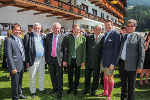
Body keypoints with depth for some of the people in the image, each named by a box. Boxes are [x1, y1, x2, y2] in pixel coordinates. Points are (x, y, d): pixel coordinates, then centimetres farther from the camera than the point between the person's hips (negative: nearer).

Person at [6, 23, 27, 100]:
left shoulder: (20, 39, 10)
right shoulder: (9, 40, -14)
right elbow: (9, 55, -18)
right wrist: (13, 68, -20)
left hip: (21, 65, 8)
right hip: (15, 66, -8)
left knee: (20, 82, 23)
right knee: (15, 83, 7)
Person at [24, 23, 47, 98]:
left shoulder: (43, 36, 8)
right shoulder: (28, 36, -6)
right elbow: (26, 49, -9)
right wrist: (27, 61, -13)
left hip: (42, 59, 4)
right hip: (33, 60, -4)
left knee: (42, 75, 17)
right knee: (32, 77, 9)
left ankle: (41, 88, 34)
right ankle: (33, 91, 25)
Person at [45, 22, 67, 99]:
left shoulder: (63, 37, -5)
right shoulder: (48, 36, 5)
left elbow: (65, 49, -5)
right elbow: (46, 48, 7)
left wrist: (64, 60, -9)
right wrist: (46, 58, 4)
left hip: (59, 59, -3)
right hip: (50, 58, 4)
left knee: (59, 76, 5)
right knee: (52, 75, 16)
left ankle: (60, 92, 19)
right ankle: (55, 88, 36)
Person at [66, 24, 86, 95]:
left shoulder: (82, 38, -1)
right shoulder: (68, 37, 2)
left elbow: (84, 50, -2)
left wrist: (83, 61, -5)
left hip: (78, 60, -1)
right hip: (70, 60, 1)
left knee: (77, 75, 12)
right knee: (70, 75, 13)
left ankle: (75, 88, 31)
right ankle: (70, 87, 34)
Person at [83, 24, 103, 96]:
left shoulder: (103, 38, -4)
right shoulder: (88, 37, 4)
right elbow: (86, 48, 6)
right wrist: (85, 58, 1)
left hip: (97, 61, -2)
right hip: (88, 61, 3)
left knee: (96, 77, 12)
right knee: (87, 76, 15)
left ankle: (93, 90, 30)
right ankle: (86, 89, 35)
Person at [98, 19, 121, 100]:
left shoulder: (116, 34, -12)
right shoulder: (106, 34, 12)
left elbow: (116, 49, -16)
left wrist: (113, 62, -18)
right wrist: (102, 58, 9)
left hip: (110, 60, -7)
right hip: (104, 59, 8)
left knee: (110, 78, 4)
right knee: (105, 76, 17)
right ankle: (105, 92, 33)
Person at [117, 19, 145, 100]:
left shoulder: (139, 37, -2)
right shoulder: (123, 37, 11)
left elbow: (142, 53, -6)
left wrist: (140, 66, -11)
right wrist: (117, 62, 11)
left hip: (131, 65, -4)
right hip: (122, 64, 5)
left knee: (131, 85, 9)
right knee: (123, 83, 18)